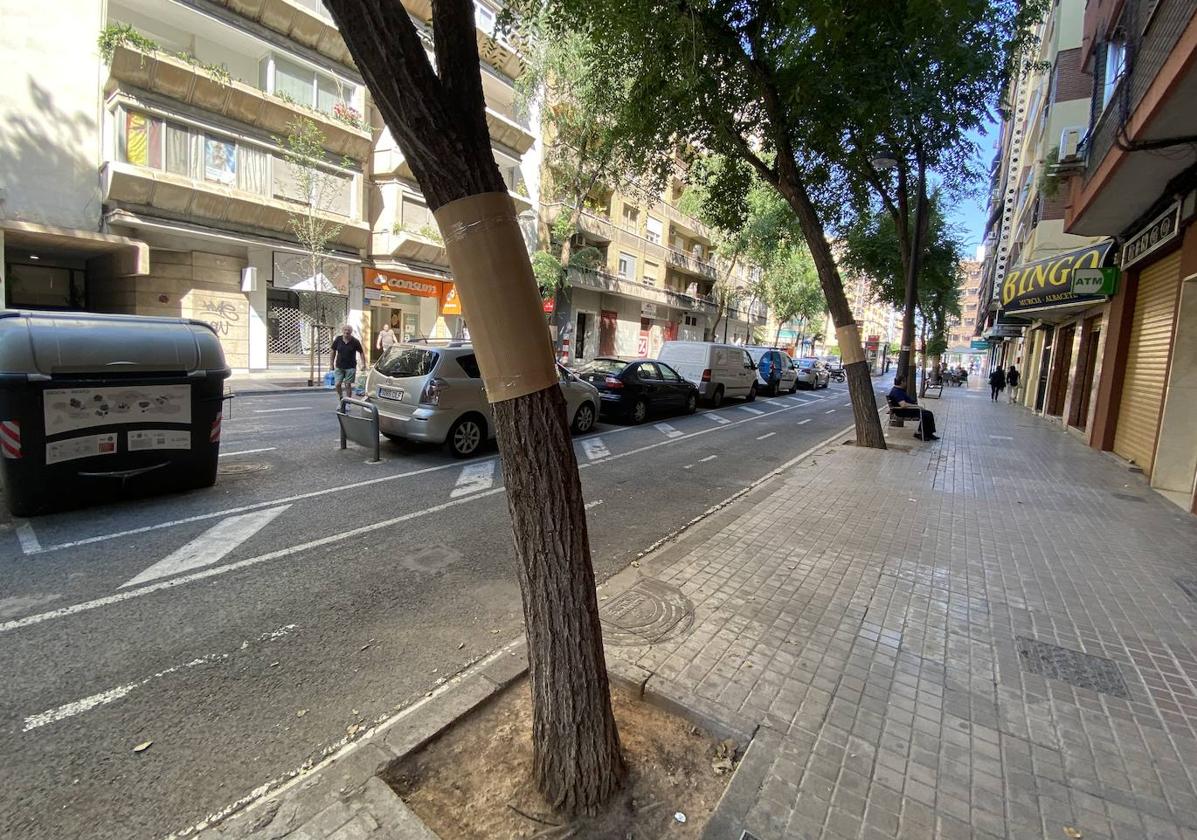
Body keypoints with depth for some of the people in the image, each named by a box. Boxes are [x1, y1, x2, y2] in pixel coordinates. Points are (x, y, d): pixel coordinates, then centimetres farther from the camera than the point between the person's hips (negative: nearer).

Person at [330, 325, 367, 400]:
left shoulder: (355, 341, -7)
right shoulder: (338, 340, -2)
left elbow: (361, 352, 2)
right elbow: (333, 351, 9)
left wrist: (363, 363, -7)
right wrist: (332, 363, 9)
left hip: (350, 367, -2)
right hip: (339, 366, 2)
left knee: (348, 385, 0)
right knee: (337, 384, -4)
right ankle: (340, 399, 17)